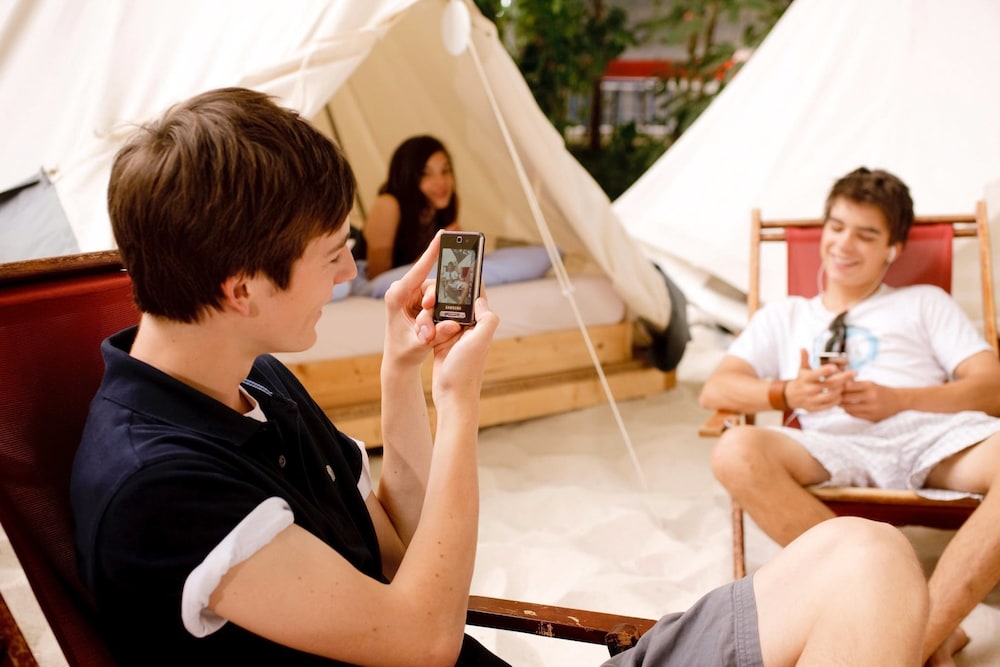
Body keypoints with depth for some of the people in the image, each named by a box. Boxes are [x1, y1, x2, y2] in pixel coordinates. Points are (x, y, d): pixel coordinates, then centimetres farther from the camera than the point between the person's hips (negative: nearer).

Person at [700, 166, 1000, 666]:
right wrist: (786, 394, -8)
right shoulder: (785, 316, 30)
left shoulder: (926, 302, 29)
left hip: (935, 436, 0)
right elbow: (715, 390, 15)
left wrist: (898, 399, -7)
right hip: (839, 448, 1)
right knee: (736, 453, -33)